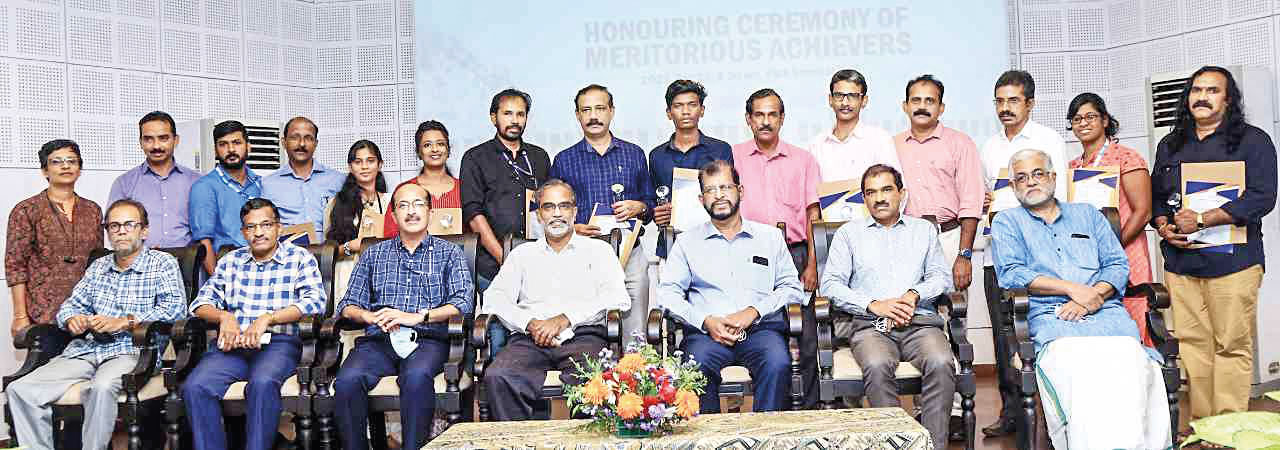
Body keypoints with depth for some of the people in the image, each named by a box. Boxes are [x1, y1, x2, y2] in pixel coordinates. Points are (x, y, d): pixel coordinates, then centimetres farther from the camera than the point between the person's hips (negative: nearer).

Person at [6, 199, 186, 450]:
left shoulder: (162, 264, 5)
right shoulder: (98, 267, 25)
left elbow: (175, 307, -9)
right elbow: (71, 304, 25)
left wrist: (123, 322, -16)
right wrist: (72, 319, -1)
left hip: (130, 349, -6)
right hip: (86, 348, 6)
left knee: (102, 387, -38)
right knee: (19, 390, -12)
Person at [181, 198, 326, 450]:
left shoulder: (300, 258, 9)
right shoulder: (230, 261, 22)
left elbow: (315, 301, -6)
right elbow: (201, 303, 17)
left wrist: (268, 318, -17)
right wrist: (224, 317, -6)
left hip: (279, 342, -4)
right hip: (232, 343, 4)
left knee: (262, 383, -36)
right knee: (194, 386, -25)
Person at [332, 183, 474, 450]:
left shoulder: (449, 253, 16)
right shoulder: (374, 254, 24)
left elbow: (463, 302, 1)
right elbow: (348, 306, 18)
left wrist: (418, 316, -12)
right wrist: (371, 316, -5)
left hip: (427, 340, -2)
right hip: (378, 341, 2)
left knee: (416, 376, -37)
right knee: (347, 380, -29)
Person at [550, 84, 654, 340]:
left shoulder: (634, 155, 14)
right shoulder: (564, 161, 10)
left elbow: (651, 202, 18)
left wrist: (638, 207, -4)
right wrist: (574, 228, -10)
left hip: (630, 254, 1)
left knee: (635, 337, -2)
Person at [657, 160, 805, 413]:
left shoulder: (770, 237, 20)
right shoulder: (687, 242, 18)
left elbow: (792, 288, 12)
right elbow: (668, 293, 8)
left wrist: (753, 311, -5)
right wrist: (706, 321, -9)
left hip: (761, 328, 0)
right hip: (707, 331, 0)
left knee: (777, 364, -33)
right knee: (697, 366, -33)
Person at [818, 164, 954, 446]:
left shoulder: (924, 229, 24)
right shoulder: (848, 233, 18)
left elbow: (941, 276, 15)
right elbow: (831, 284, 7)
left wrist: (915, 294, -7)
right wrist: (874, 305, -6)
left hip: (920, 320, 1)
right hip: (870, 324, -1)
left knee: (941, 363, -31)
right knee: (877, 366, -35)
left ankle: (934, 444, -26)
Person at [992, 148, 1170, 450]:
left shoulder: (1087, 214, 28)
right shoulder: (1007, 222, 19)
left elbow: (1118, 265, 16)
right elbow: (1011, 274, 2)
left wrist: (1093, 295, -5)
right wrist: (1073, 288, -6)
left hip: (1105, 311, 3)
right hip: (1050, 318, -2)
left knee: (1129, 360, -31)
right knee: (1076, 366, -36)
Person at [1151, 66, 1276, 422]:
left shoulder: (1252, 141, 2)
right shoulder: (1170, 145, 18)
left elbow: (1261, 197, -9)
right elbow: (1155, 196, 21)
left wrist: (1201, 221, -14)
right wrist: (1164, 227, 0)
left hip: (1232, 260, -4)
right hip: (1180, 260, 4)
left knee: (1232, 346, -3)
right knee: (1192, 344, 4)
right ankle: (1201, 424, 11)